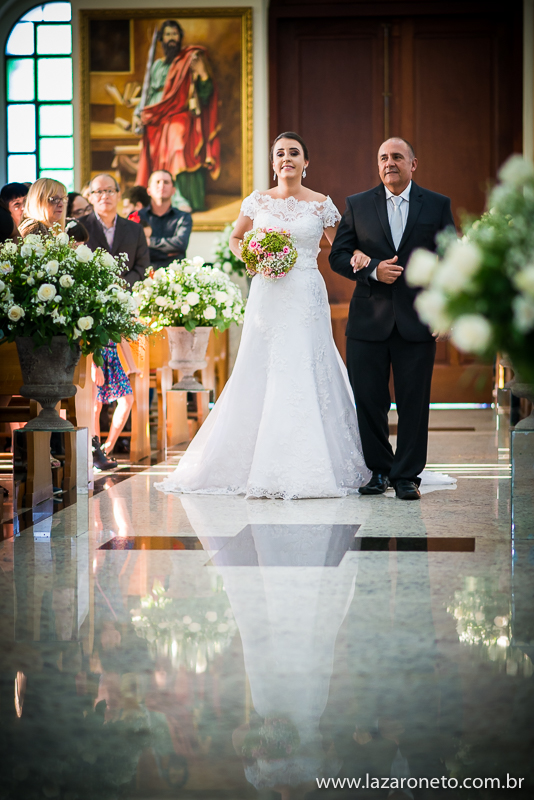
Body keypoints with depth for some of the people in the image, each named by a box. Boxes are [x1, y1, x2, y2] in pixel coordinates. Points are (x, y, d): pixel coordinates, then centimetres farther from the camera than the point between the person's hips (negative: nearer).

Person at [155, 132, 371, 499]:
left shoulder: (321, 205, 5)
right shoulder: (258, 201, 8)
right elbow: (236, 239, 21)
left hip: (307, 297, -1)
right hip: (267, 296, 1)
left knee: (307, 373, -5)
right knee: (261, 375, -1)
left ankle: (309, 468, 2)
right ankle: (260, 467, 7)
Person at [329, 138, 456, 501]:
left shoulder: (438, 205, 7)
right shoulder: (357, 204, 8)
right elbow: (338, 256, 5)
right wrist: (373, 270, -13)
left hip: (417, 320, -1)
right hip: (369, 321, 1)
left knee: (414, 402, 2)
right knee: (369, 401, 4)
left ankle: (407, 476, 12)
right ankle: (379, 470, 20)